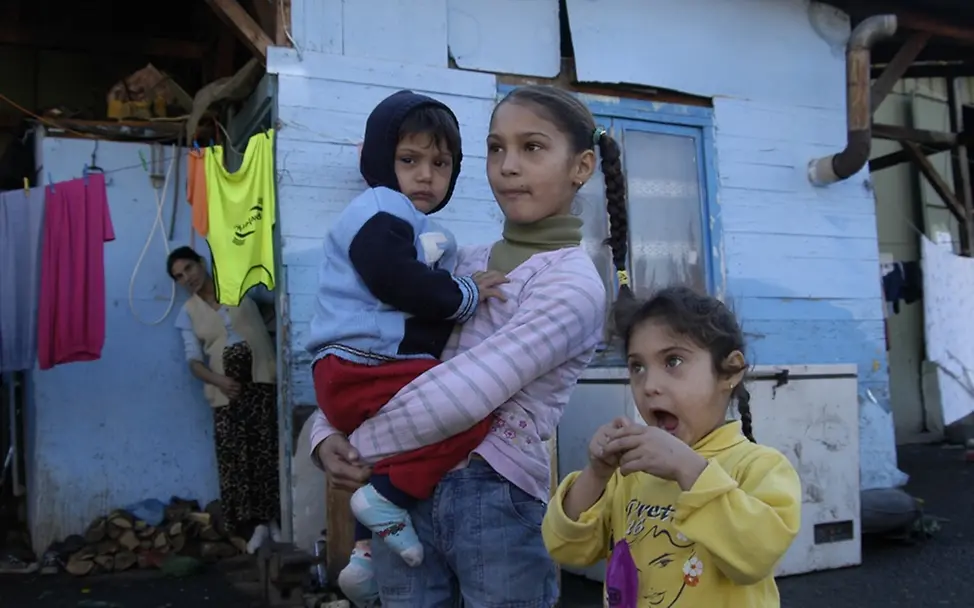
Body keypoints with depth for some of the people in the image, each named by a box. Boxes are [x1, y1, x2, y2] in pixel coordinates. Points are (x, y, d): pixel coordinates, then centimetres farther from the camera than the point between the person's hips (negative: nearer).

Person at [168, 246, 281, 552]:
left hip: (262, 380, -1)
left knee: (268, 449, -6)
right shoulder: (188, 314, 11)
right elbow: (195, 361, 4)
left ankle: (274, 518, 4)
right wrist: (219, 381, -14)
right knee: (234, 457, -4)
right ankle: (256, 523, 4)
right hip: (227, 391, 2)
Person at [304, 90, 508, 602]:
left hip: (371, 370, 11)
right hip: (358, 369, -11)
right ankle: (387, 499, -16)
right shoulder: (379, 212, -10)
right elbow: (399, 283, -21)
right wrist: (467, 294, -10)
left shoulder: (419, 227, 25)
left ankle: (365, 553, 44)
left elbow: (423, 300, 29)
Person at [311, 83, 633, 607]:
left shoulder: (573, 284, -11)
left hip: (500, 505, -5)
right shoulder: (464, 264, 10)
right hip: (404, 493, 5)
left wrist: (356, 448, -10)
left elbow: (463, 393, -20)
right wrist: (327, 435, -4)